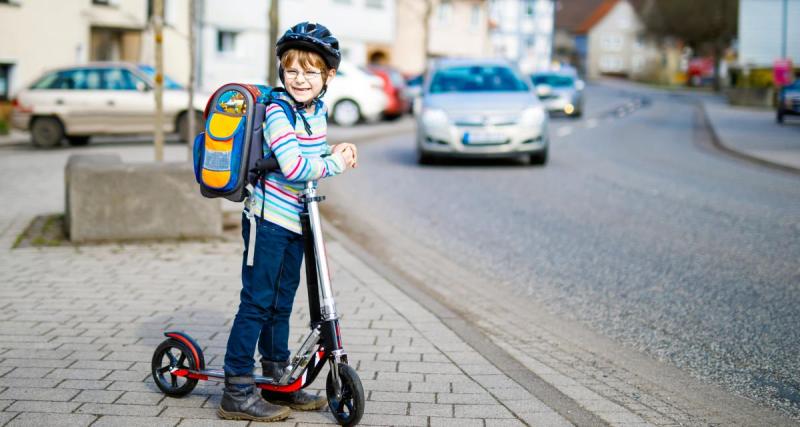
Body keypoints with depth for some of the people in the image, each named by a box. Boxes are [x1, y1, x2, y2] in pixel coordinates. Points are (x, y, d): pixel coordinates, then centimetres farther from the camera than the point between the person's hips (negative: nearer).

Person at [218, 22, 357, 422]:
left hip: (295, 222, 8)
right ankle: (237, 392, 2)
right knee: (257, 302, -5)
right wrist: (335, 164, -16)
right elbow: (293, 167, -28)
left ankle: (277, 382, 28)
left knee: (281, 303, 16)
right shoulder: (277, 111, -18)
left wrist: (335, 150, 5)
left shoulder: (318, 110, 8)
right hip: (268, 221, -8)